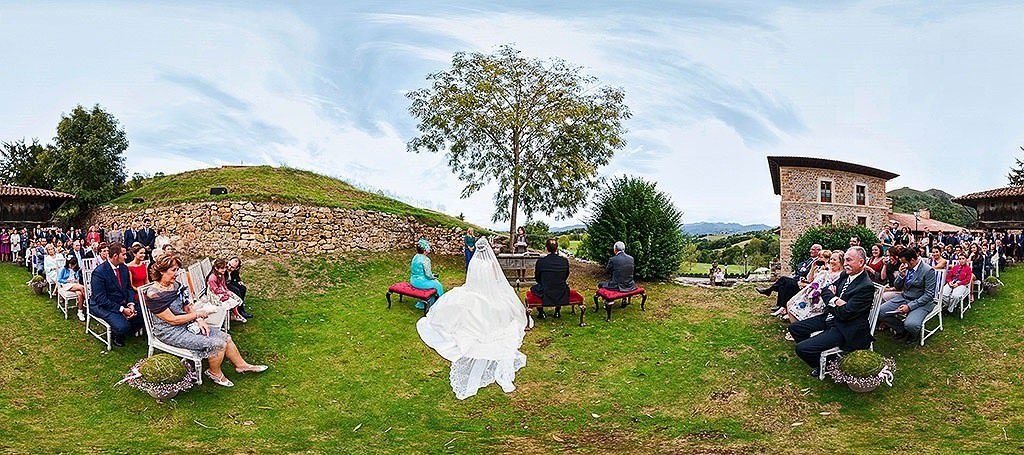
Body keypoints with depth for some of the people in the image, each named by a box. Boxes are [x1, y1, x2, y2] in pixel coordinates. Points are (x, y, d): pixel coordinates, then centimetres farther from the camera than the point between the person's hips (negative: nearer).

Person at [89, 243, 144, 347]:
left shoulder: (124, 268, 4)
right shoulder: (99, 272, -18)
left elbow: (129, 288, 9)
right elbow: (100, 299, -20)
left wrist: (131, 304, -11)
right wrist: (121, 309, -24)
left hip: (123, 303, 7)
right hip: (103, 306, -7)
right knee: (123, 326, -29)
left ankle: (122, 334, 13)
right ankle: (115, 336, 8)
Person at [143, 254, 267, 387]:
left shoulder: (176, 285, 4)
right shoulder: (153, 295, -21)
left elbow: (187, 307, 11)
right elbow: (172, 320, -21)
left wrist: (199, 320, -5)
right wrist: (197, 314, -13)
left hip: (187, 324, 8)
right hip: (170, 333, -8)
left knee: (225, 337, 1)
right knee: (217, 344, -18)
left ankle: (241, 365, 18)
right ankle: (216, 374, 7)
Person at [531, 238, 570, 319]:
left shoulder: (540, 261, -14)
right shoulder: (565, 261, -7)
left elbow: (537, 279, 2)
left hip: (546, 297, -2)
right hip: (562, 297, 2)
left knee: (533, 288, 28)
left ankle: (540, 312, 31)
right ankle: (557, 311, 40)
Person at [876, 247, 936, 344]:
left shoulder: (928, 271, -15)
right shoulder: (907, 268, 3)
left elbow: (929, 295, -17)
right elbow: (897, 286, 13)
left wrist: (910, 306, -23)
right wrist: (901, 275, -9)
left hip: (920, 302, -7)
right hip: (903, 298, 7)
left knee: (910, 325, -33)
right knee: (880, 312, -11)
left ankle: (914, 334, 6)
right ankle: (901, 330, 11)